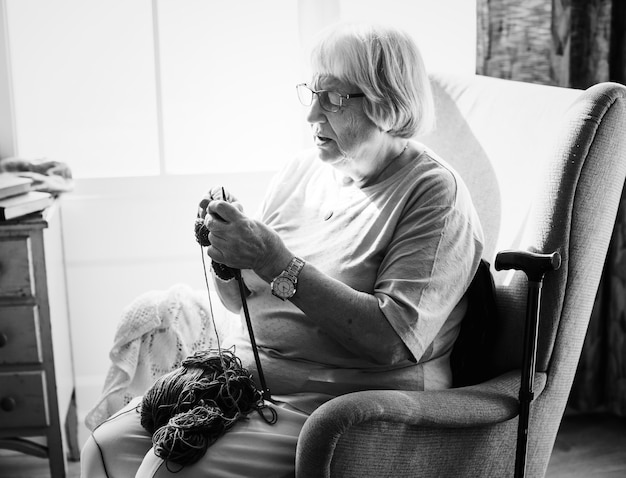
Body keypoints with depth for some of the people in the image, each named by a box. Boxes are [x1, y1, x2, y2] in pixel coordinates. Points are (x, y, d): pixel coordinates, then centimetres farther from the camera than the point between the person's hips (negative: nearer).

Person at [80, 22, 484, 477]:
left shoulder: (435, 193, -12)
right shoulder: (304, 168, 8)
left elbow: (394, 340, -23)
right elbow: (242, 301, 14)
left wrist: (278, 264, -25)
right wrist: (226, 258, -9)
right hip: (245, 371, 7)